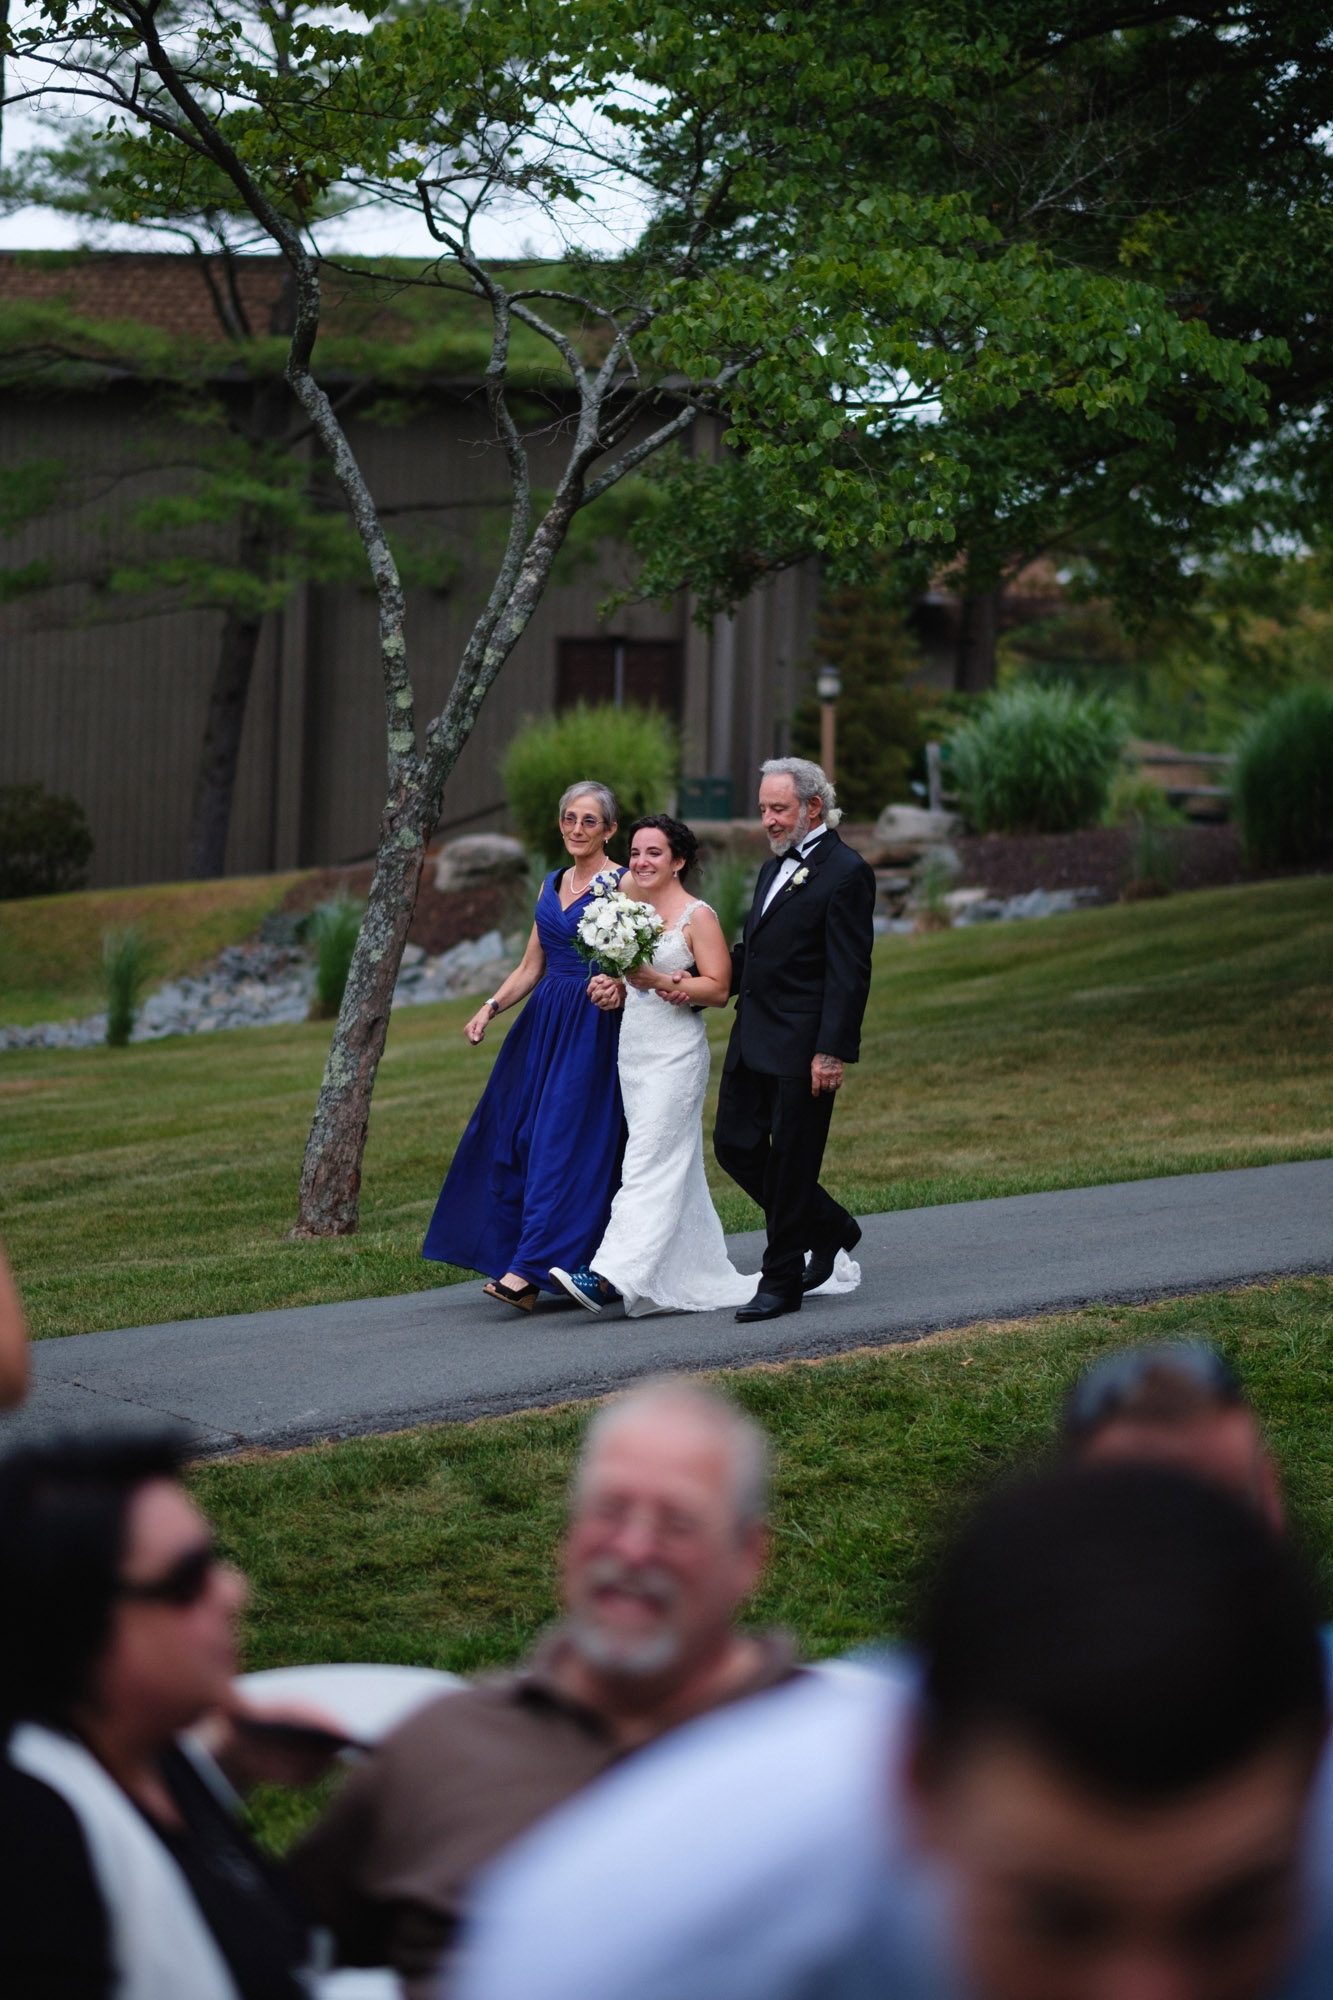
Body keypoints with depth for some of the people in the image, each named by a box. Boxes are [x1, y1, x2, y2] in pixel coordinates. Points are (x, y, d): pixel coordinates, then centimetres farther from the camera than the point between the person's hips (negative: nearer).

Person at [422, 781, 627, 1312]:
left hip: (594, 1028, -7)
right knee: (514, 1135, 3)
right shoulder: (552, 886, 16)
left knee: (563, 1141, -11)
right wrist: (492, 1006, 3)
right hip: (544, 1023, 7)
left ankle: (528, 1272, -15)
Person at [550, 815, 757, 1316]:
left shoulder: (697, 917, -7)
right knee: (675, 1168, 10)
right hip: (634, 1050, 8)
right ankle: (704, 1278, 15)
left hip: (675, 1054, -8)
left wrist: (658, 982, -22)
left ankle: (607, 1276, -22)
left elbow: (717, 990, -13)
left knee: (648, 1165, -12)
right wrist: (614, 989, 3)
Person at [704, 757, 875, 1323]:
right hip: (753, 1041, 9)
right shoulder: (774, 868, 17)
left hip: (802, 1048, -9)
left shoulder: (845, 873, -11)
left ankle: (780, 1284, 8)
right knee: (735, 1146, 9)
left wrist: (833, 1052, -20)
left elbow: (849, 973, -15)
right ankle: (830, 1228, 26)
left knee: (791, 1161, -1)